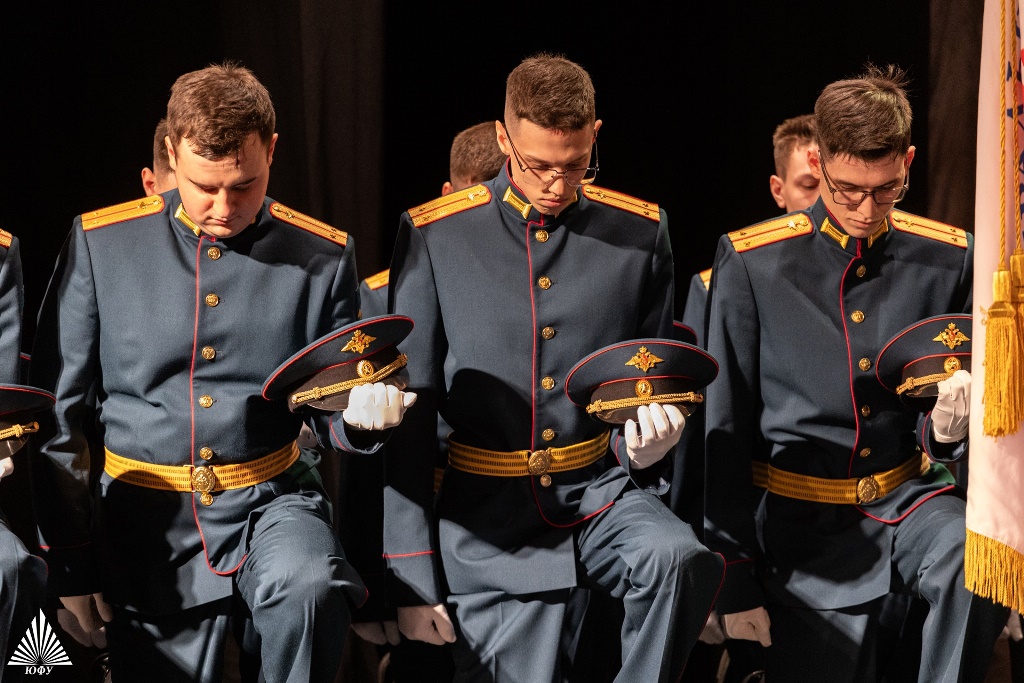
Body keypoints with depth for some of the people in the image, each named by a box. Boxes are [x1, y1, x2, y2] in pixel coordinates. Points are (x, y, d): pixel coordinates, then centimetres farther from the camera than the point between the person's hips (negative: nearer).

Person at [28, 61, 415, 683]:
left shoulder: (321, 256, -2)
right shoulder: (101, 245, -4)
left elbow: (333, 410, 7)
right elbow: (57, 413, 1)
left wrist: (363, 414, -19)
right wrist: (70, 561, 0)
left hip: (272, 499, -1)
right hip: (151, 521, 1)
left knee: (309, 589, -31)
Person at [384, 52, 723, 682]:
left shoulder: (641, 233, 4)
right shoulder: (433, 236, -1)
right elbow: (409, 413, 0)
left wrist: (650, 446, -8)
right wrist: (412, 577, -3)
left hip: (603, 489, 1)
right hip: (491, 515, -1)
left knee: (680, 558, -29)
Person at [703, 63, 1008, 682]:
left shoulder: (948, 258, 0)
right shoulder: (751, 263, -7)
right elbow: (724, 430, -3)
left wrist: (949, 429, -15)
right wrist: (735, 577, -3)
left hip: (909, 498, 1)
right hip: (807, 526, -1)